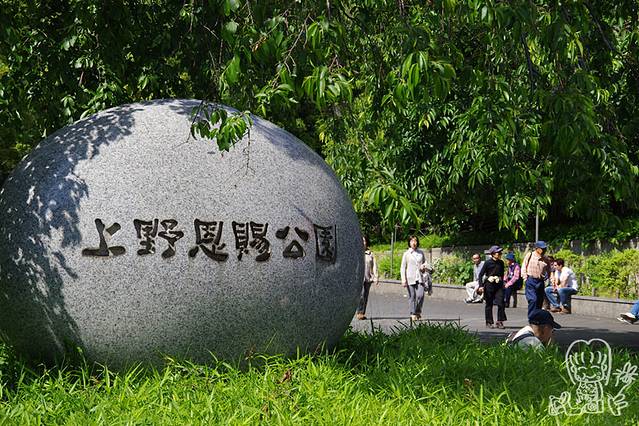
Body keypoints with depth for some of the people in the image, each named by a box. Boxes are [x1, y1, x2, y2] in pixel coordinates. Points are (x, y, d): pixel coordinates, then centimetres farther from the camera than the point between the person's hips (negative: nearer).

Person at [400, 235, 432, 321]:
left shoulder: (421, 253, 13)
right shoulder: (406, 254, 5)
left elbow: (425, 263, 25)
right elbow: (402, 268, 3)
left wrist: (424, 266, 0)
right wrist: (403, 280, -6)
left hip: (420, 278, 1)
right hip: (410, 278, -1)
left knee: (420, 295, -13)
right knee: (412, 296, -2)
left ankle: (418, 311, 8)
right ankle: (413, 314, 9)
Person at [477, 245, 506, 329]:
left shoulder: (501, 263, 7)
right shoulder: (488, 262, -6)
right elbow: (481, 274, -5)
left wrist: (502, 284, 21)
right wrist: (481, 286, -12)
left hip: (499, 285, 4)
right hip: (489, 285, -3)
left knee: (501, 303, -9)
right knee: (489, 304, 4)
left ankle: (499, 322, 0)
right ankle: (489, 322, 13)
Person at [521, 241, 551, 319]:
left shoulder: (545, 259, 8)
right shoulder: (529, 256, 0)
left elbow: (548, 271, 21)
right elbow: (523, 268, 3)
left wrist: (545, 278, 6)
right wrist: (526, 278, -3)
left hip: (540, 282, 4)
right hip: (530, 281, -4)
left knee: (539, 301, 4)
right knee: (533, 300, -16)